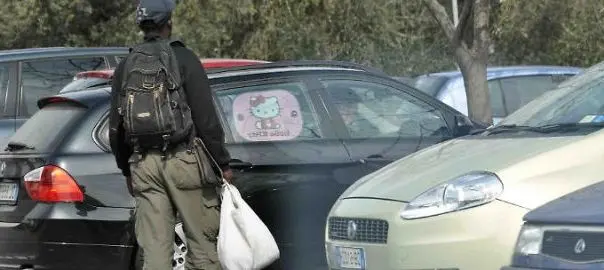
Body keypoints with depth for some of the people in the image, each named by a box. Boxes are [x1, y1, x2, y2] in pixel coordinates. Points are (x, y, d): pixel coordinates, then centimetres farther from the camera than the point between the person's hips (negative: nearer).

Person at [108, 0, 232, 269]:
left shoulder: (125, 67, 11)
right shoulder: (183, 59, -4)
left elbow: (116, 127, 15)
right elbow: (206, 118, -8)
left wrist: (127, 170, 27)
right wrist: (222, 163, -1)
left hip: (144, 164, 4)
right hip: (183, 160, -4)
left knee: (154, 248, 3)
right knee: (201, 241, 2)